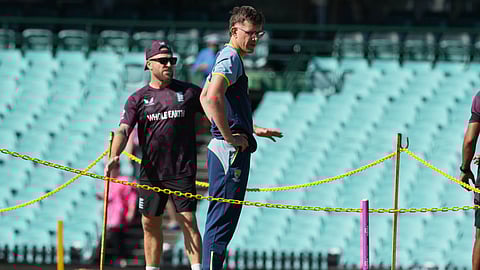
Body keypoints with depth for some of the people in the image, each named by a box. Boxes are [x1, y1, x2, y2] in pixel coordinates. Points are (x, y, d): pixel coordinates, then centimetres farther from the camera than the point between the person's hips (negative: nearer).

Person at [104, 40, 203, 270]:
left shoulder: (189, 92, 6)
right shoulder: (138, 99, 6)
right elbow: (123, 130, -6)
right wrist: (114, 156, -24)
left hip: (182, 171, -2)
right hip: (150, 172, 2)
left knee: (188, 221, -10)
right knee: (150, 224, 8)